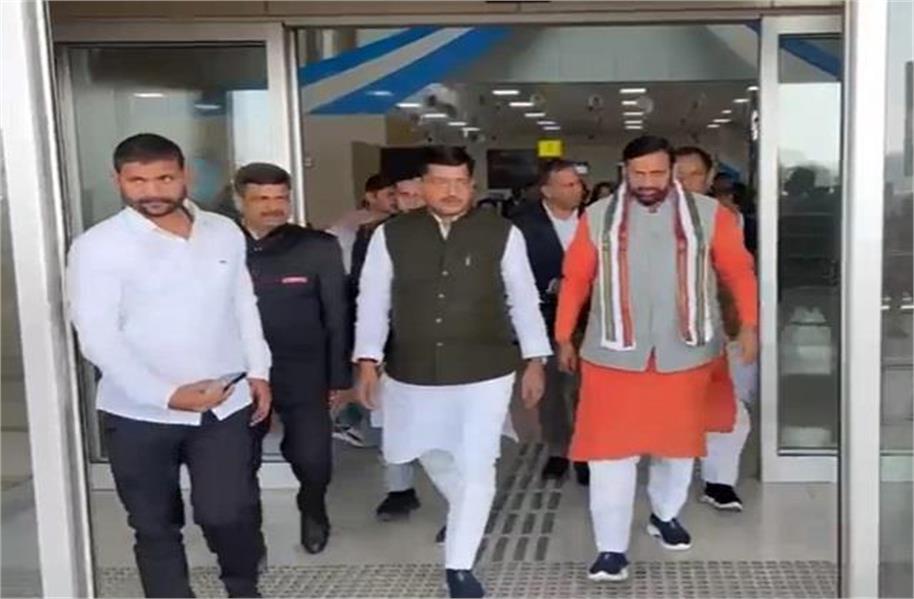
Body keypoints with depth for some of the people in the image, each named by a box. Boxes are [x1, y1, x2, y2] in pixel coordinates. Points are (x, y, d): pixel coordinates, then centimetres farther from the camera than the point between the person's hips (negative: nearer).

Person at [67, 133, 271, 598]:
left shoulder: (225, 233, 5)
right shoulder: (97, 246, -8)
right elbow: (97, 338, -13)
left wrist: (259, 372, 7)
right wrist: (167, 395, -18)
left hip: (225, 406, 2)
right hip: (139, 414, -2)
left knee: (227, 513, -1)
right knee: (155, 525, 10)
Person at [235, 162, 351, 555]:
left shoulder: (318, 247, -5)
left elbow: (337, 316, 0)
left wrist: (339, 377, 1)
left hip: (303, 376, -1)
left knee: (312, 459, 2)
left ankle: (313, 511, 36)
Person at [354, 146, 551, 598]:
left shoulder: (502, 234, -5)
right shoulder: (390, 235, -3)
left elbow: (524, 300, 1)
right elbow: (372, 301, 0)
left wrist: (534, 361, 2)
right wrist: (368, 363, -4)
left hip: (484, 373, -2)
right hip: (413, 374, 3)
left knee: (476, 466, -3)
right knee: (432, 455, 21)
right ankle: (464, 514, 51)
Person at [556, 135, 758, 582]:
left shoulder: (707, 214, -2)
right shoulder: (598, 217, -1)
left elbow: (738, 270, -1)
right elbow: (575, 279, 3)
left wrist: (748, 325, -12)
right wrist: (563, 337, 4)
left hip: (683, 352, 1)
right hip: (614, 354, -1)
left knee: (678, 442, 18)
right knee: (610, 449, -3)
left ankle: (665, 515, 42)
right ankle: (612, 548, 6)